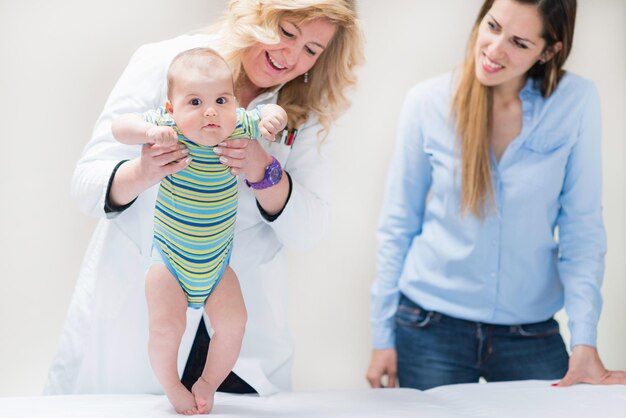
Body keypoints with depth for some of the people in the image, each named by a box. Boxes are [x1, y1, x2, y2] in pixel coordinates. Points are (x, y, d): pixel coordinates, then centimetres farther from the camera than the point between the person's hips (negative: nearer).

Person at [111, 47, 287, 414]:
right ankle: (172, 388, 17)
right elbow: (119, 126, -20)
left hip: (216, 262, 3)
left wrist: (273, 118, -22)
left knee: (233, 324, -5)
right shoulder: (169, 128, -18)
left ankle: (209, 382, 22)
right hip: (169, 259, -2)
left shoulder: (239, 126, -11)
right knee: (166, 326, -12)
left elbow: (275, 114, 2)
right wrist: (150, 131, -40)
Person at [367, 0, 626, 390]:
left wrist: (584, 342, -12)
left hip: (533, 332, 0)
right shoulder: (427, 102, -8)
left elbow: (582, 225, -6)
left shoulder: (577, 101, -9)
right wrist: (382, 336, 2)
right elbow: (397, 224, 0)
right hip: (430, 327, 0)